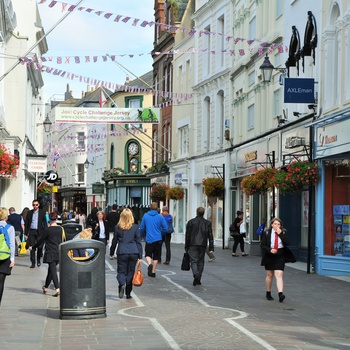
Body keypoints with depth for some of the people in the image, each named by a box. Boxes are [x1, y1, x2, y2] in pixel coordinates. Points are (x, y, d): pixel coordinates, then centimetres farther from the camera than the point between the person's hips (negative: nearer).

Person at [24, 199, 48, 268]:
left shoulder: (42, 212, 5)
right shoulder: (29, 213, 9)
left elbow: (45, 222, 4)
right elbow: (26, 224, 10)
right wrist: (26, 233, 5)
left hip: (39, 231, -1)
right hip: (31, 231, 1)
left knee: (40, 246, -5)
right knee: (32, 247, -2)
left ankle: (38, 260, 20)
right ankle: (33, 263, 3)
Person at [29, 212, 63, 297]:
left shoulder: (47, 230, -11)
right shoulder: (60, 229, 4)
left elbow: (40, 241, -4)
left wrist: (32, 247, 10)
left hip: (50, 253, -5)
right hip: (58, 253, 5)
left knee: (53, 271, -8)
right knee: (51, 270, 18)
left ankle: (57, 289, -20)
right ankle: (45, 287, 31)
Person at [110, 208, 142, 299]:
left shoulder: (117, 227, 1)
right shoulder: (135, 227, 0)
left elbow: (114, 241, 8)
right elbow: (138, 242, 2)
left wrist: (111, 252, 21)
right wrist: (140, 256, 6)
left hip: (122, 252, -1)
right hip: (133, 252, 1)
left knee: (121, 271, 6)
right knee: (130, 272, 9)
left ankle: (122, 284, -25)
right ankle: (128, 293, 11)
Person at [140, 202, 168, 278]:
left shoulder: (145, 216, -2)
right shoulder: (160, 217, -5)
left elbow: (141, 228, 5)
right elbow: (165, 228, -6)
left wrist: (144, 234, 24)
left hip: (149, 239, 0)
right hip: (158, 240, 0)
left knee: (148, 254, 12)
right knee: (156, 256, 11)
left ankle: (150, 264, -16)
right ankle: (153, 271, 13)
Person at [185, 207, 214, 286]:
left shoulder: (191, 222, -1)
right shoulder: (207, 223, 3)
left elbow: (187, 235, 1)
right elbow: (210, 236, 1)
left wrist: (186, 247, 8)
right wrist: (211, 248, 3)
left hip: (193, 244, -2)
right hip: (203, 245, 2)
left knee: (193, 261, -3)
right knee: (200, 261, 11)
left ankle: (196, 274, -30)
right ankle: (198, 279, 11)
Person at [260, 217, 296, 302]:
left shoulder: (283, 233, 2)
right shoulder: (266, 233, 0)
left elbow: (288, 243, -12)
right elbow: (262, 245, -4)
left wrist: (280, 234, -16)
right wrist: (270, 250, -20)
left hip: (280, 257, -1)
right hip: (269, 256, 1)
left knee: (279, 275, -13)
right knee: (269, 275, 13)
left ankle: (280, 294, -23)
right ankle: (268, 293, 28)